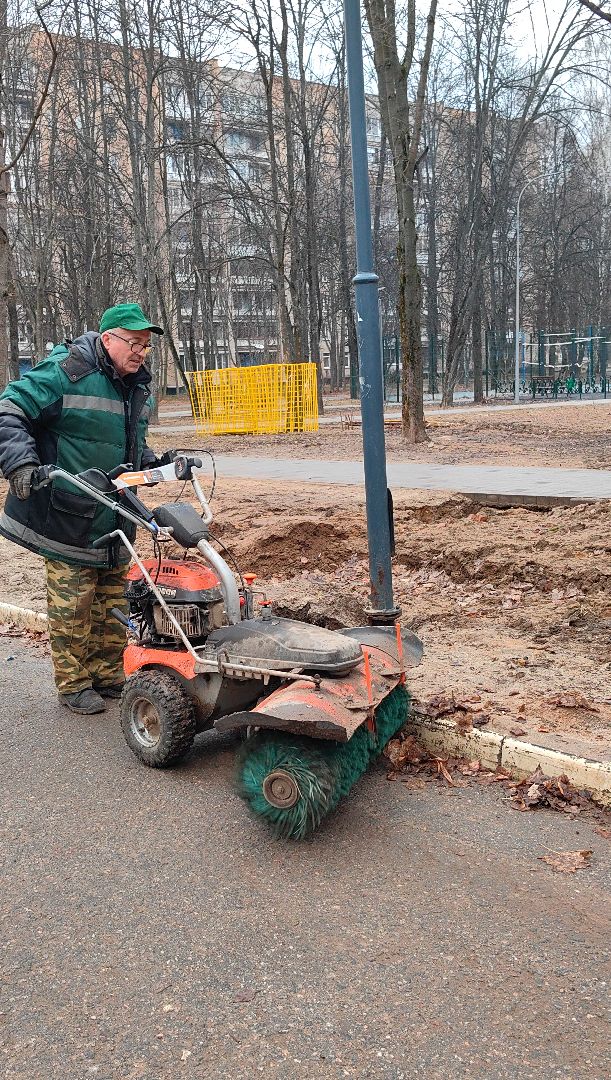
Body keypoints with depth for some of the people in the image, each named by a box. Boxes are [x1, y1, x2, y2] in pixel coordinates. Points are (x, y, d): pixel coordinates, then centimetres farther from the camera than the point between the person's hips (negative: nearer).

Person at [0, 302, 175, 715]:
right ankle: (73, 684, 17)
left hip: (116, 523, 8)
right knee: (73, 607, 1)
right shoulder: (66, 374, -15)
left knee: (114, 605, 14)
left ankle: (109, 676, 29)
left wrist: (154, 463, 9)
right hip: (69, 521, -7)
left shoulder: (138, 386, 11)